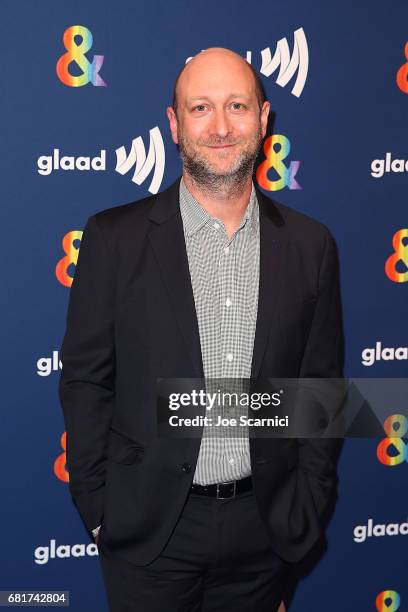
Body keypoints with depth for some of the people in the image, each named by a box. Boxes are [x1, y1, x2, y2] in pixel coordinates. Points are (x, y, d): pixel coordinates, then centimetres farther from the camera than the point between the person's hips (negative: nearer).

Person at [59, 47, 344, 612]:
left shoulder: (310, 245, 0)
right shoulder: (115, 237, -7)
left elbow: (322, 385, 5)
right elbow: (85, 380, -3)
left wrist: (307, 508, 3)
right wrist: (99, 512, -4)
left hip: (265, 527, 2)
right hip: (150, 527, -2)